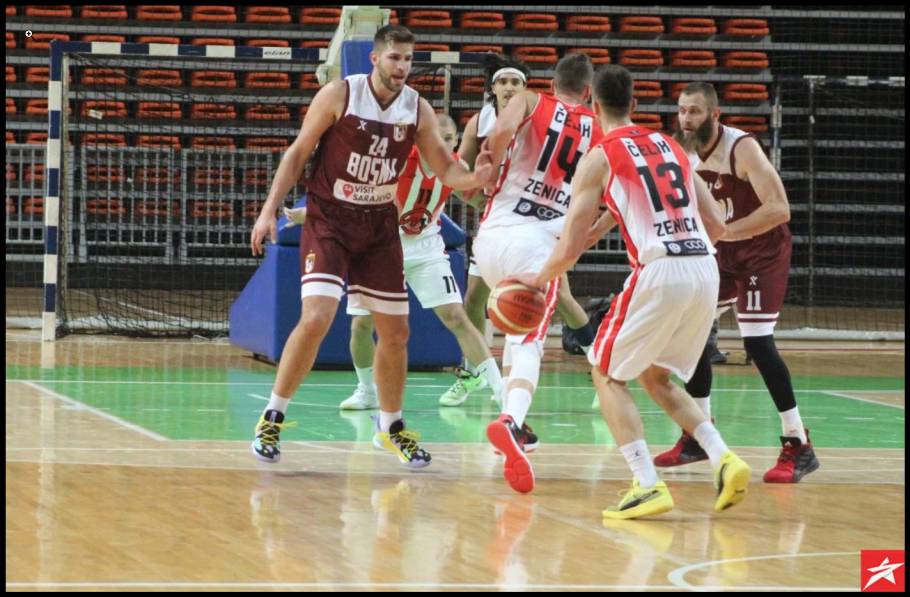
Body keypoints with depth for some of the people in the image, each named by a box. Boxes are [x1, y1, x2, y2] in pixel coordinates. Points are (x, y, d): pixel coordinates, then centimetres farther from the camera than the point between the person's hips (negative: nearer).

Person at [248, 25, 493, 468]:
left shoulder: (417, 110, -2)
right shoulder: (339, 96, -12)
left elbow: (446, 171, 0)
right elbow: (298, 153, -6)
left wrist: (474, 178, -23)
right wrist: (270, 210, -12)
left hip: (380, 227, 4)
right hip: (328, 220, -4)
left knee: (395, 331, 8)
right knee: (316, 319, -20)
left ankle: (390, 427, 28)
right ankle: (272, 418, -5)